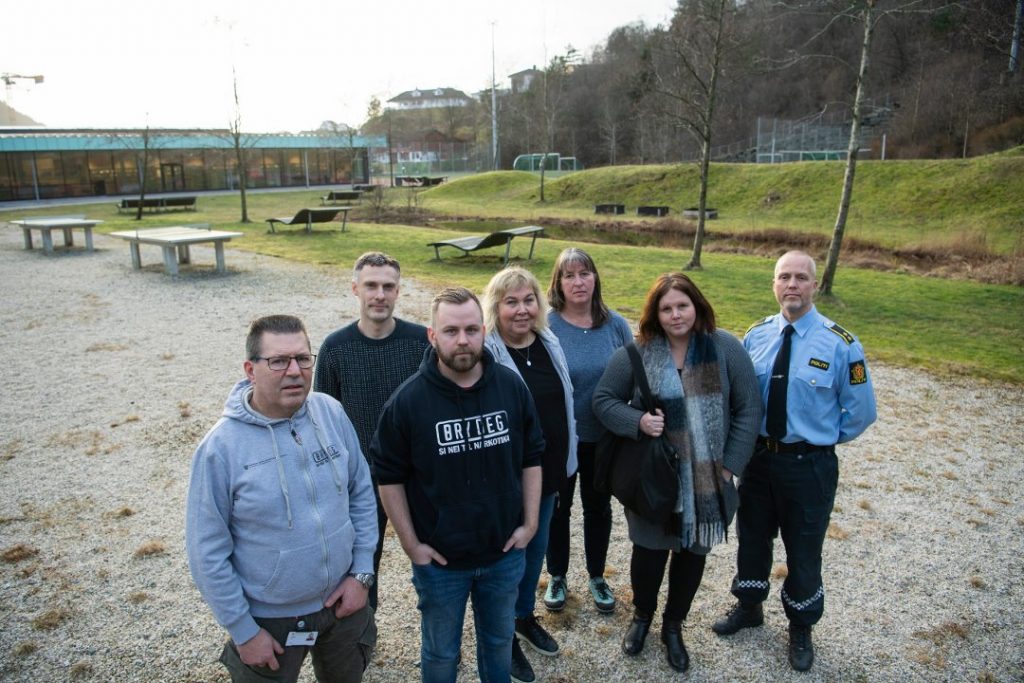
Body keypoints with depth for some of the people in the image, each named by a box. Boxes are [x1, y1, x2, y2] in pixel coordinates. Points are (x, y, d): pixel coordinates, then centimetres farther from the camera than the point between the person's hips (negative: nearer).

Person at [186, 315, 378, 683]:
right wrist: (243, 631, -9)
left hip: (343, 602, 4)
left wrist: (362, 572, -2)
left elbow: (361, 493, 0)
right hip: (269, 621, -3)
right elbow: (208, 552, -13)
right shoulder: (221, 447, -19)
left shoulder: (332, 413, -10)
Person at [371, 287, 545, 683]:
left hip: (504, 552, 2)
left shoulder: (512, 387, -9)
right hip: (439, 560, -2)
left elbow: (531, 457, 2)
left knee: (499, 641, 24)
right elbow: (389, 476, -8)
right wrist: (410, 543, -8)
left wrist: (530, 521, -1)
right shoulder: (408, 400, -16)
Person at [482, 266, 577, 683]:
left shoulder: (549, 344, 1)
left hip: (548, 471, 7)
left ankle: (525, 617, 46)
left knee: (536, 548, 22)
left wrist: (566, 460, 15)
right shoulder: (484, 354, -20)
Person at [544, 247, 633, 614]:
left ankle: (597, 577, 41)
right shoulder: (545, 326, -15)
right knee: (558, 508, 16)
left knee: (598, 507, 19)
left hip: (604, 438, 2)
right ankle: (557, 577, 38)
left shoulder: (616, 324, -7)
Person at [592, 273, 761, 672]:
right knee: (650, 549, 13)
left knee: (694, 552, 16)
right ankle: (642, 616, 42)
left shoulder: (726, 349, -7)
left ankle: (673, 625, 40)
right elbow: (603, 400, -2)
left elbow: (748, 410, -3)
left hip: (707, 479, 1)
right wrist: (637, 421, -20)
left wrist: (729, 466, -7)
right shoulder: (636, 352, -8)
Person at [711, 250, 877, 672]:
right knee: (752, 535, 21)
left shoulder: (840, 344, -14)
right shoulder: (756, 335, -3)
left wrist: (825, 438, 0)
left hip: (809, 465, -3)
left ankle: (801, 628, 40)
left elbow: (862, 411, -5)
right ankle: (748, 606, 47)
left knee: (804, 550, 14)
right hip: (757, 457, 3)